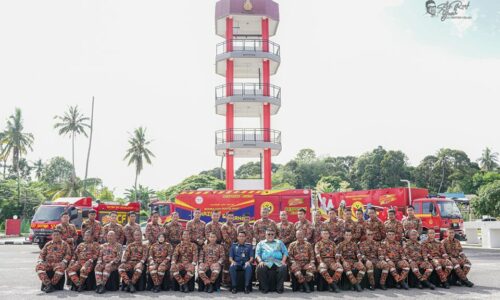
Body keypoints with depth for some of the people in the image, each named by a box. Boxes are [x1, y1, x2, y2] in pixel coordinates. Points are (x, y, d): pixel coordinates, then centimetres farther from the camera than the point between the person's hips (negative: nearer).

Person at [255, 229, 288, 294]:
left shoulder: (279, 242, 25)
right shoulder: (261, 243, 22)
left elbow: (285, 252, 15)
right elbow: (257, 254, 12)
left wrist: (283, 261, -3)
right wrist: (260, 261, -9)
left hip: (278, 262, 1)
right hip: (266, 262, 0)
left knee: (283, 268, -32)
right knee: (260, 268, -33)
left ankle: (279, 288, -17)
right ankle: (265, 288, -17)